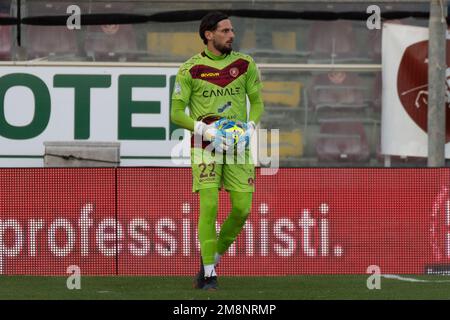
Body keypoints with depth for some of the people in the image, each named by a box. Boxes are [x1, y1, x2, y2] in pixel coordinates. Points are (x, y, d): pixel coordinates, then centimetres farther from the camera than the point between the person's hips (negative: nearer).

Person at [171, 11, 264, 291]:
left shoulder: (245, 64, 5)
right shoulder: (190, 69, -4)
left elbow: (257, 102, 13)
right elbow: (177, 113, -2)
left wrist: (250, 127, -7)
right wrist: (206, 131, -15)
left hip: (238, 145, 3)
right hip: (205, 146, -3)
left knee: (242, 209, -3)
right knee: (209, 207, -13)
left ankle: (213, 258, 20)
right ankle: (209, 275, -4)